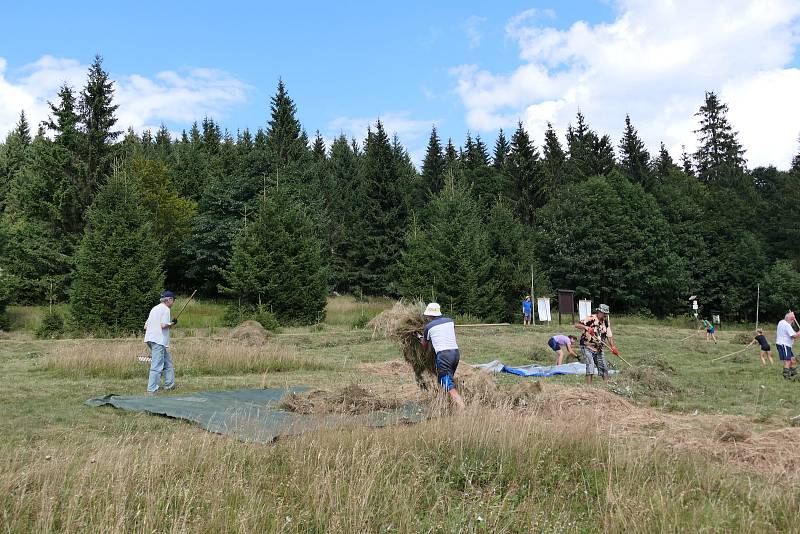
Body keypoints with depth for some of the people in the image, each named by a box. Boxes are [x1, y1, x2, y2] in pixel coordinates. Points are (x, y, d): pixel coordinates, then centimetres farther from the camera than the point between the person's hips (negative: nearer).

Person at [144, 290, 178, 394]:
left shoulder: (154, 308, 21)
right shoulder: (165, 309, -5)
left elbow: (145, 326, 19)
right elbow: (163, 325, -18)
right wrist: (171, 324, 1)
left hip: (150, 338, 10)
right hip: (158, 340, -10)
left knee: (168, 362, 18)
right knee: (157, 365, -10)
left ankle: (169, 385, 23)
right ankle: (152, 389, -12)